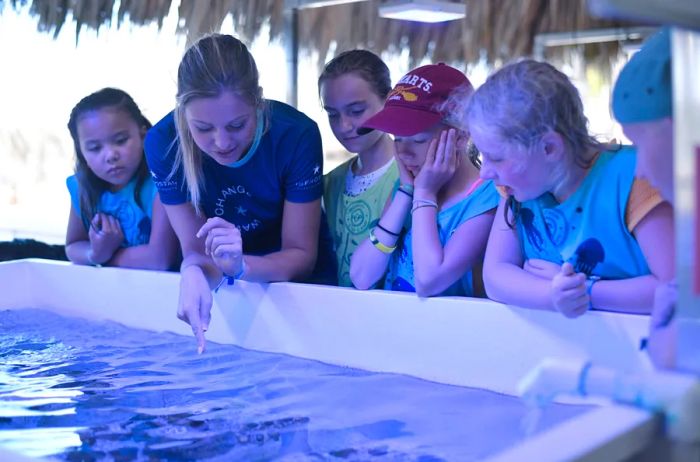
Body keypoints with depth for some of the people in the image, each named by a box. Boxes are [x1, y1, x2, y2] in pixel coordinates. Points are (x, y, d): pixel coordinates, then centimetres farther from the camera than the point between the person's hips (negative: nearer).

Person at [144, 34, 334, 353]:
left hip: (296, 287, -2)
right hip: (225, 290, 2)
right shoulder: (163, 142, -19)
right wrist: (193, 273, -37)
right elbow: (195, 249, -12)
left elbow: (302, 256, -17)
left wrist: (239, 265, -38)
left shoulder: (296, 134, -24)